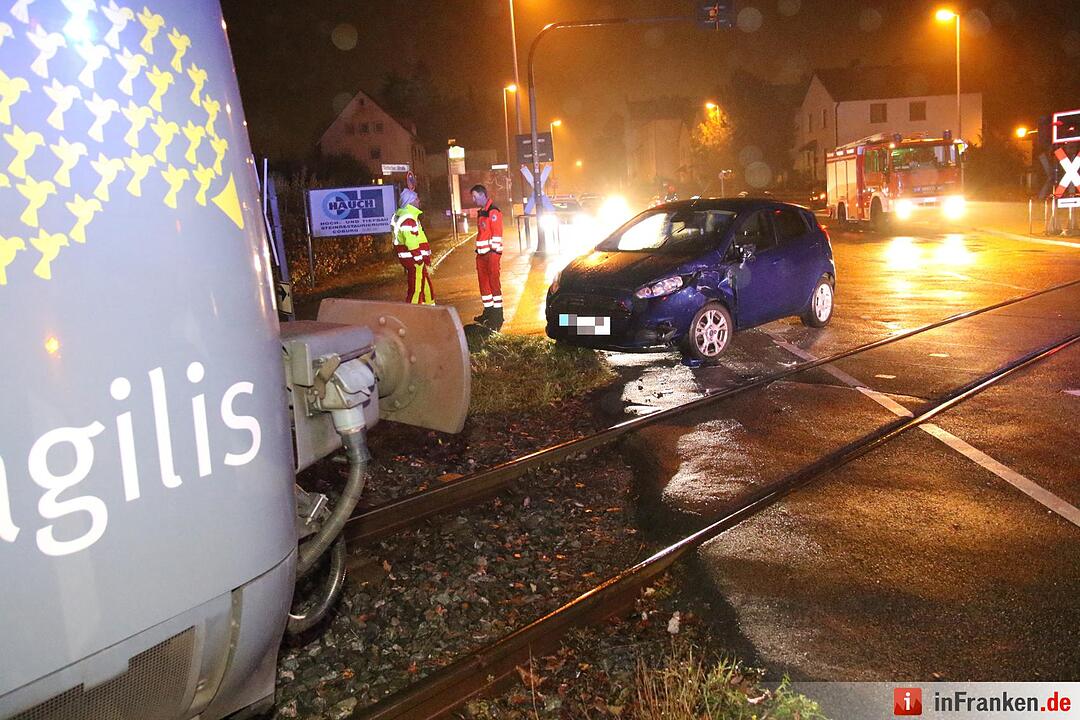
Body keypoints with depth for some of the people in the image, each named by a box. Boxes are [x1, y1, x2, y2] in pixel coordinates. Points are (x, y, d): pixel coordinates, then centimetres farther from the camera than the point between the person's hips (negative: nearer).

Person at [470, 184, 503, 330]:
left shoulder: (493, 212, -13)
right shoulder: (481, 212, 17)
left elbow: (497, 234, -17)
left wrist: (493, 251, -20)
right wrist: (478, 250, 19)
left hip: (491, 253, -9)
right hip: (482, 253, 9)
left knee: (494, 282, -6)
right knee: (483, 282, 14)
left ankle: (497, 316, -3)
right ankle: (488, 312, 24)